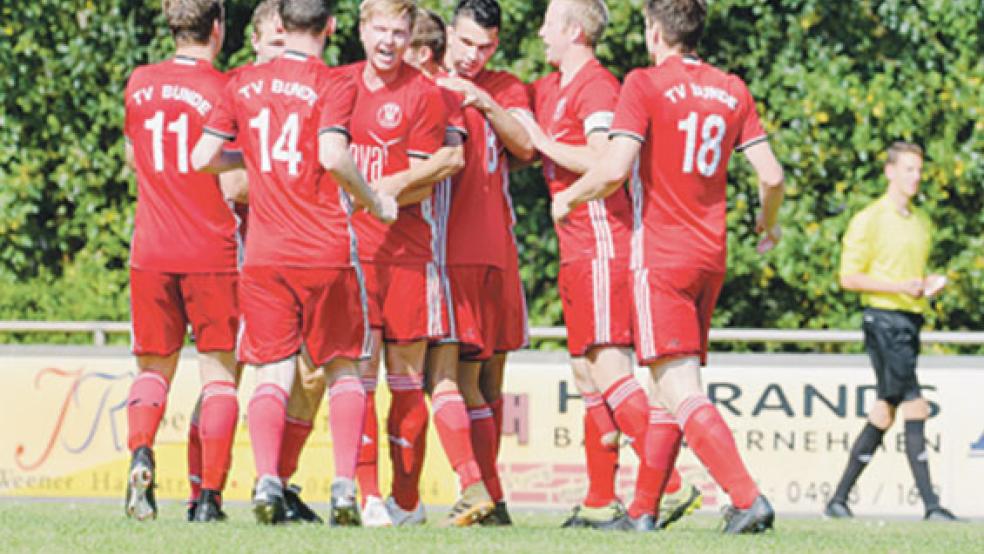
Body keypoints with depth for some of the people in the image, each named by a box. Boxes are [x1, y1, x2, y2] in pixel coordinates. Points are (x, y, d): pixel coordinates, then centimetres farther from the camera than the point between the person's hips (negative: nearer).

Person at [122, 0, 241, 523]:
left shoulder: (139, 84, 6)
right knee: (219, 371, 4)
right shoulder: (223, 91, -9)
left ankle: (140, 452, -12)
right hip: (211, 251, -3)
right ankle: (209, 494, -2)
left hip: (151, 250, 4)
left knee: (154, 367, 14)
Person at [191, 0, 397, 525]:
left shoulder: (243, 83, 6)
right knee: (343, 369, 11)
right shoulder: (334, 85, -6)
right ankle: (343, 486, -1)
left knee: (272, 374, 4)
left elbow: (203, 157, 6)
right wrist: (374, 201, -6)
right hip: (327, 251, -2)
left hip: (264, 255, 2)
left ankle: (266, 481, -16)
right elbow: (332, 154, -20)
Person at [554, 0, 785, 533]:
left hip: (660, 258, -7)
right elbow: (771, 174, 5)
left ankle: (748, 499, -26)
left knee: (681, 391, -12)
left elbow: (613, 169, -17)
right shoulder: (732, 90, 8)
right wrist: (768, 222, 25)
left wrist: (567, 197, 2)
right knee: (667, 389, 15)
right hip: (710, 256, 7)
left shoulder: (645, 85, -8)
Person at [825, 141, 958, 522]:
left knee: (885, 413, 8)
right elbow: (849, 277, -10)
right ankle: (930, 504, -16)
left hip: (911, 319, 8)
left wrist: (929, 285, 7)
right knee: (915, 408, -14)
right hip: (884, 320, -8)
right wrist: (900, 286, -18)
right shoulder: (869, 220, -6)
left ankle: (840, 500, 15)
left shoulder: (922, 221, 18)